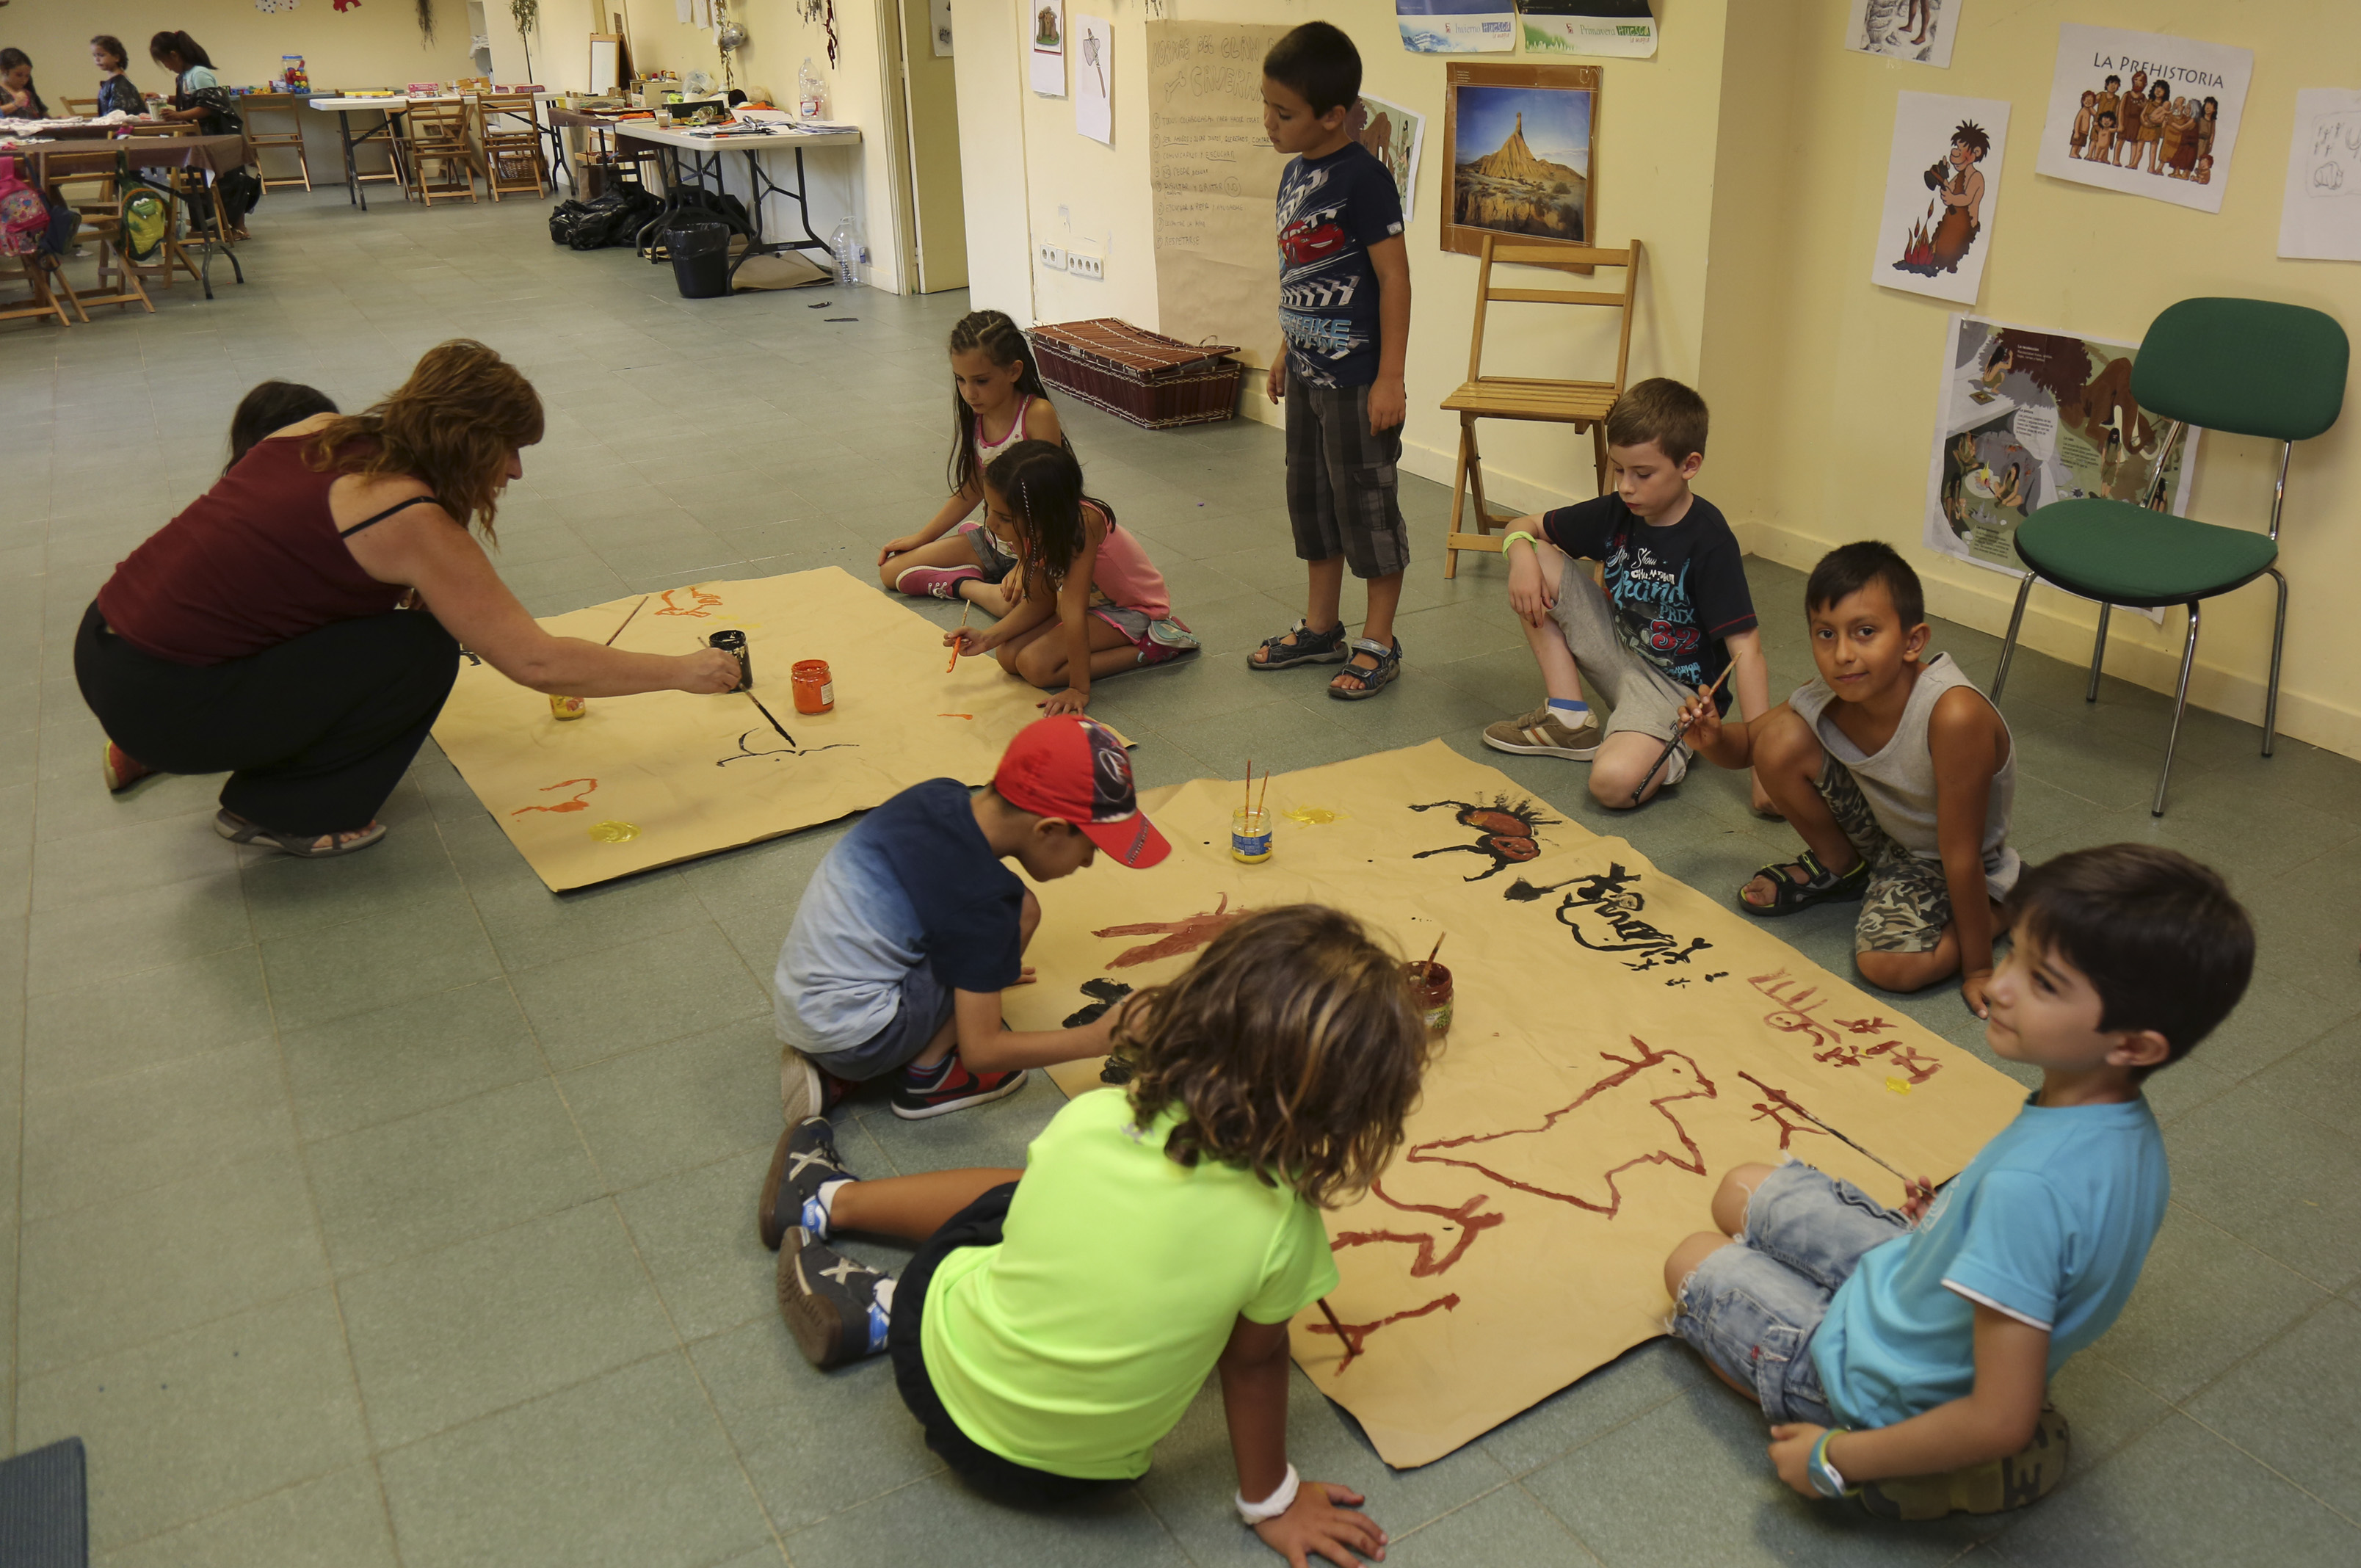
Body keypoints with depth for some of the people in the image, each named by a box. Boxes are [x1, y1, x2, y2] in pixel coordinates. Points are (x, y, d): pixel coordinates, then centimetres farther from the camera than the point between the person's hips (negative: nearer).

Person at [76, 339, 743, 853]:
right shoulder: (410, 519, -18)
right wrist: (681, 672, -9)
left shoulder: (323, 432, 5)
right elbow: (539, 662, -17)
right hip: (161, 700, -9)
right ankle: (277, 811, 3)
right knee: (421, 649, -9)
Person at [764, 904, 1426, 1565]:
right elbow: (1253, 1363, -11)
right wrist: (1270, 1501, 7)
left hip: (940, 1372, 0)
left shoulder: (1088, 1117, -22)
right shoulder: (1281, 1222, -27)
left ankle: (826, 1199, 43)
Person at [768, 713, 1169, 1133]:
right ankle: (927, 1077, 0)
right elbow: (981, 1051, -16)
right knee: (1020, 912, -12)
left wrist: (984, 966, 28)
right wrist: (1097, 1038, -9)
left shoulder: (940, 796, -1)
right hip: (853, 1039, -8)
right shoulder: (982, 901, -22)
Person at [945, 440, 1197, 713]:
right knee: (1007, 655, -4)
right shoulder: (1030, 527, -13)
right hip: (1092, 600, 8)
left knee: (1035, 665, -22)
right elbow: (1041, 601, -5)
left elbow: (1073, 611, -36)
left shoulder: (1081, 523, -35)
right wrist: (988, 638, -16)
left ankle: (1151, 647, -11)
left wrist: (1079, 689, -34)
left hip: (1133, 610, -8)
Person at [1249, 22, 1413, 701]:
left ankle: (1378, 644, 14)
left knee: (1365, 505, 2)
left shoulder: (1362, 178, -17)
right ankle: (1321, 627, 31)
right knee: (1310, 499, 17)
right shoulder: (1295, 173, 8)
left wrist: (1389, 378, -20)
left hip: (1356, 378, -9)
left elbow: (1394, 276, -18)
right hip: (1308, 371, 9)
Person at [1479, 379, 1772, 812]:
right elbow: (1526, 526, 9)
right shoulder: (1616, 512, -4)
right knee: (1537, 561, -6)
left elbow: (1746, 650, -25)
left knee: (1615, 783, -36)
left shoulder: (1710, 543, -22)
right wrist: (1521, 553, -17)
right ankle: (1569, 719, -1)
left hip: (1675, 688, -7)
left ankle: (1668, 753, 2)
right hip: (1618, 652, 7)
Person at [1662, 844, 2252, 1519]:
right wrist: (1952, 1221, 8)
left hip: (1883, 1386, -8)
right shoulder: (2129, 1127, -13)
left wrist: (1833, 1457, -21)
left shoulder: (2029, 1185, -39)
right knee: (1742, 1190, 20)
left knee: (1694, 1261, 14)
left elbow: (2001, 1421, -33)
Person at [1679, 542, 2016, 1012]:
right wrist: (1713, 738, -24)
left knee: (1889, 964, -29)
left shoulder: (1955, 714, -37)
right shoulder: (1825, 698, -21)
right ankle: (1838, 868, 12)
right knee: (1780, 742, -16)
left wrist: (1977, 969, -21)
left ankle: (2006, 908, 3)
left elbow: (1961, 857, -30)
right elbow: (1746, 742, 1)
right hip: (1878, 828, 5)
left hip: (1938, 861, -5)